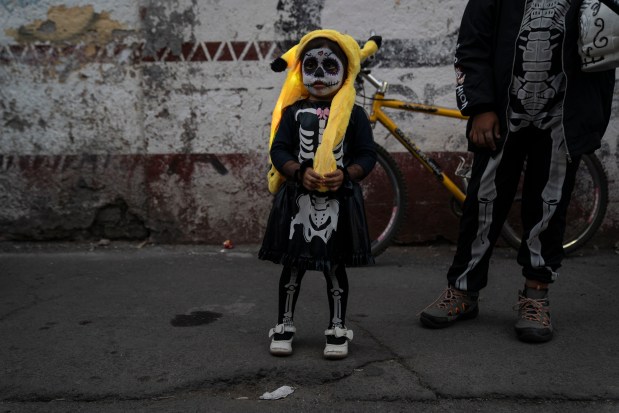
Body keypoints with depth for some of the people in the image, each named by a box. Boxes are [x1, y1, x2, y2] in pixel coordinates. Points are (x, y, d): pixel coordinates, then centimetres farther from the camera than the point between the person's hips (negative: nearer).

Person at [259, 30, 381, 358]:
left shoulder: (353, 114, 3)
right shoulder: (294, 111, 5)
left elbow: (367, 155, 0)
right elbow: (278, 150, -2)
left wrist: (346, 174, -18)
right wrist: (300, 172, -19)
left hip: (339, 199, -1)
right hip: (298, 198, 1)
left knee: (335, 267, 8)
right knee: (292, 266, 10)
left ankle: (337, 328, 22)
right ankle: (284, 325, 24)